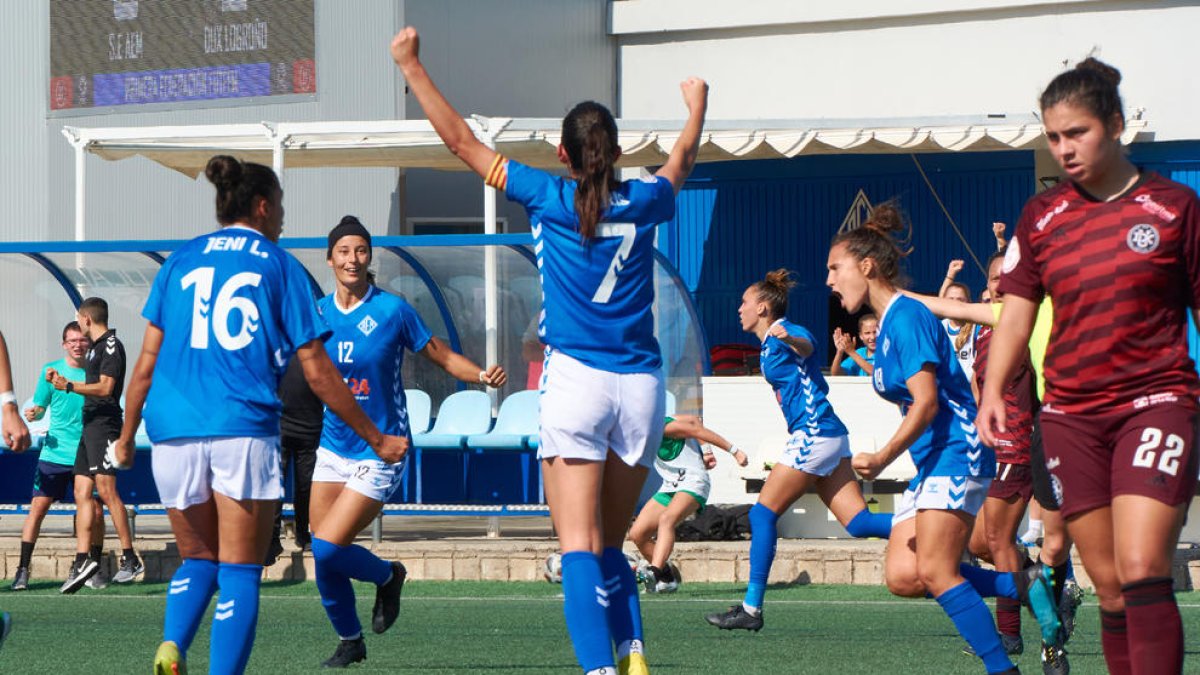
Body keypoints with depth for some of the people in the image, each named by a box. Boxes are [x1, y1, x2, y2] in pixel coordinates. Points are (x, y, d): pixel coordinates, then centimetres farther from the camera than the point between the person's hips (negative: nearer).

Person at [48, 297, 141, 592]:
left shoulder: (111, 345, -9)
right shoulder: (97, 347, 21)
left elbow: (105, 388, -17)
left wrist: (69, 386, -19)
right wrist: (62, 380, 27)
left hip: (104, 422, -10)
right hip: (90, 424, 10)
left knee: (105, 489, -14)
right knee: (82, 492, 2)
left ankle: (130, 558, -13)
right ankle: (83, 558, -4)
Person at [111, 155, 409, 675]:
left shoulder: (180, 261, 14)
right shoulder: (279, 266, 6)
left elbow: (147, 362, 10)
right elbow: (316, 372, 4)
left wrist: (126, 437, 20)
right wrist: (376, 439, 10)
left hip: (173, 429, 3)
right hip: (244, 428, -3)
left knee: (198, 559, 17)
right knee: (238, 573, 1)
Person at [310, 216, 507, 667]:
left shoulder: (392, 310, -8)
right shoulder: (317, 313, 2)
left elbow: (444, 358, -3)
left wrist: (483, 376, -21)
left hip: (380, 452, -4)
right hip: (331, 451, 4)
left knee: (327, 548, -15)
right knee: (322, 556, 4)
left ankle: (388, 576, 16)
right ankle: (350, 641, 27)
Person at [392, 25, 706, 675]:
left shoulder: (548, 198, -1)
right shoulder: (640, 204, 7)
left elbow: (461, 140, 4)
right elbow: (681, 159, 31)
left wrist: (411, 66, 14)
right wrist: (697, 104, 50)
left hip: (576, 379, -4)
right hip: (642, 385, 4)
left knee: (580, 549, -10)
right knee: (609, 546, 17)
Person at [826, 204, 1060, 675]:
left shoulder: (906, 316, -12)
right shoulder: (888, 323, 17)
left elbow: (926, 402, -20)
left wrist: (882, 459, -23)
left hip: (956, 454, -10)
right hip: (931, 464, 10)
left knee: (935, 572, -17)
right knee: (902, 577, -4)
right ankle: (1025, 585, 3)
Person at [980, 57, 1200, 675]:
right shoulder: (1041, 217, 8)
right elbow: (1016, 308, 10)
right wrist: (992, 389, -5)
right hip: (1070, 414, 4)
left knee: (1142, 571, -19)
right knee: (1110, 586, 4)